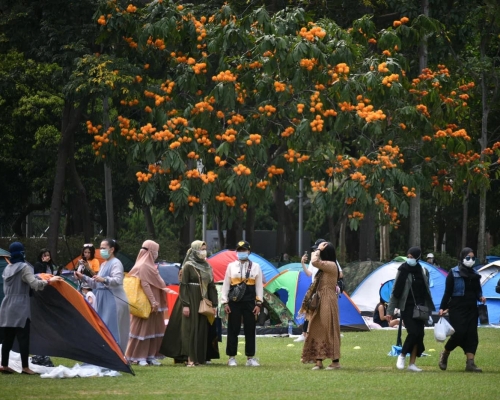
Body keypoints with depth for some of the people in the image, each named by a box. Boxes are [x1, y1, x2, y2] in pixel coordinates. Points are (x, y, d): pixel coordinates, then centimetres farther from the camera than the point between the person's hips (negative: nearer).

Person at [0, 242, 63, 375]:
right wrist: (49, 281, -12)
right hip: (20, 308, -8)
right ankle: (25, 367, -7)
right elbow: (34, 284, -22)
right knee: (23, 338, -6)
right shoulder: (24, 267, -10)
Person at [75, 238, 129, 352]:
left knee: (112, 331, -12)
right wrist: (83, 278, 14)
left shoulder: (116, 263, -9)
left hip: (113, 301, -10)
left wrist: (104, 280, -43)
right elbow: (97, 284, 24)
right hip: (103, 301, 10)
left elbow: (117, 280, -26)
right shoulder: (104, 264, 20)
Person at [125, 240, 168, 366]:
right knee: (143, 329, -5)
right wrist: (153, 301, -23)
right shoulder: (143, 266, -14)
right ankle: (139, 357, -2)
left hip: (154, 304, 10)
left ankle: (150, 356, 12)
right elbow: (145, 284, -20)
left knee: (154, 330, 9)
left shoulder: (149, 265, 16)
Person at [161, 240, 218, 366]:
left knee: (202, 330, 6)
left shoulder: (207, 267, 12)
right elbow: (183, 286, -10)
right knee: (190, 329, -5)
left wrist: (214, 304, 8)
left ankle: (200, 357, 11)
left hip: (203, 302, 6)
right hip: (191, 300, -6)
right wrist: (185, 305, -17)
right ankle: (190, 359, -5)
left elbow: (211, 286, 14)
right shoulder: (188, 266, -6)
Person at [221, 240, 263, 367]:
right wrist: (225, 302, -1)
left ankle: (250, 358, 9)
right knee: (233, 330, 1)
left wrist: (259, 303, -2)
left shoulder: (255, 267, 6)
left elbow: (259, 286, 5)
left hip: (249, 303, 0)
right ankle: (231, 357, 7)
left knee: (250, 330, 3)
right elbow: (226, 285, 6)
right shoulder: (231, 266, 7)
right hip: (234, 303, 0)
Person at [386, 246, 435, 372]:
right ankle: (402, 356, 6)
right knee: (413, 332, -16)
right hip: (407, 308, -5)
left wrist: (430, 308, 13)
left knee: (419, 334, 0)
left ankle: (412, 363, 7)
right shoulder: (403, 271, -5)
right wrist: (390, 311, -6)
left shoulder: (423, 272, 7)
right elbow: (395, 292, -4)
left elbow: (426, 291, 14)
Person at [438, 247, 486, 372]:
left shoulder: (475, 274, 12)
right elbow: (447, 292, -4)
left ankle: (470, 363, -6)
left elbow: (477, 291, 19)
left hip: (471, 309, 5)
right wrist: (442, 308, -10)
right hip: (457, 309, -5)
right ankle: (444, 354, 11)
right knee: (459, 333, -14)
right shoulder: (454, 273, -3)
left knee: (472, 335, -3)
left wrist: (480, 297, -3)